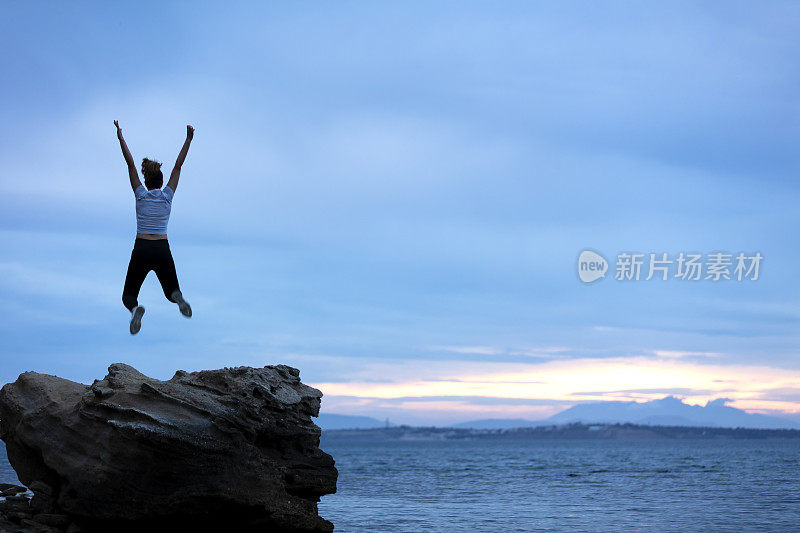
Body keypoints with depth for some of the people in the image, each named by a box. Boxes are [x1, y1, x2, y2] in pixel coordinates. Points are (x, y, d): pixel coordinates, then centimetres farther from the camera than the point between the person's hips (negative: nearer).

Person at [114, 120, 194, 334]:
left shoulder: (141, 194, 3)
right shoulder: (167, 196, 5)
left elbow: (130, 163, 4)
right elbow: (178, 166, 8)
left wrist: (120, 135, 6)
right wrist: (188, 140, 10)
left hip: (141, 251, -1)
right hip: (162, 251, 1)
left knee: (129, 296, 8)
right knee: (172, 293, 16)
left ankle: (135, 309, -31)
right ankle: (178, 298, -24)